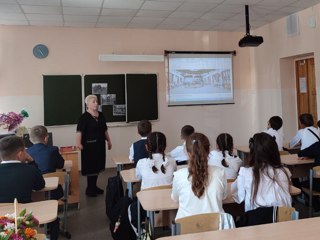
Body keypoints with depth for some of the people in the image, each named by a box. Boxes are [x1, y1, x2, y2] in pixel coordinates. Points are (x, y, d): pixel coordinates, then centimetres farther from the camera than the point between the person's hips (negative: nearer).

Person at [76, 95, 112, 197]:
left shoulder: (101, 115, 9)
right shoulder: (84, 117, -11)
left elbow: (105, 129, 18)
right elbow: (79, 131, -21)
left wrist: (109, 141, 19)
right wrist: (79, 143, -33)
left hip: (100, 144, 7)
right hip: (89, 145, -7)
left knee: (97, 166, 13)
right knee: (90, 166, -2)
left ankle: (94, 186, 26)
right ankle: (89, 189, 10)